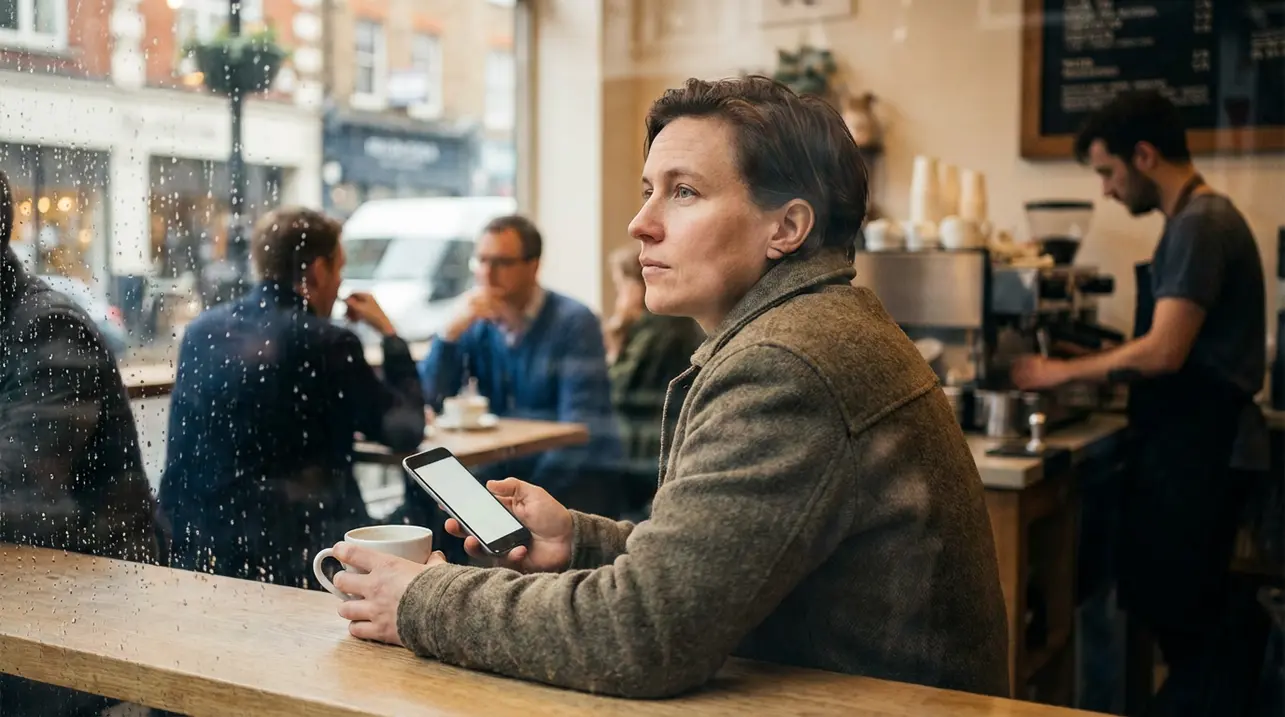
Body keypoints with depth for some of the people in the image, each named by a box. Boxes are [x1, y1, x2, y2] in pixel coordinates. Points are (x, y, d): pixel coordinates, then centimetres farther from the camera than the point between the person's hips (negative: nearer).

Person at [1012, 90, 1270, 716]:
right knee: (1166, 600, 14)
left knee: (1178, 610, -2)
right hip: (1191, 445, 10)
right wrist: (1099, 365, 12)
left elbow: (1165, 351, -21)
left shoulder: (1199, 224, -16)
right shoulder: (1199, 218, 15)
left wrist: (1065, 372, -10)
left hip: (1199, 451, -10)